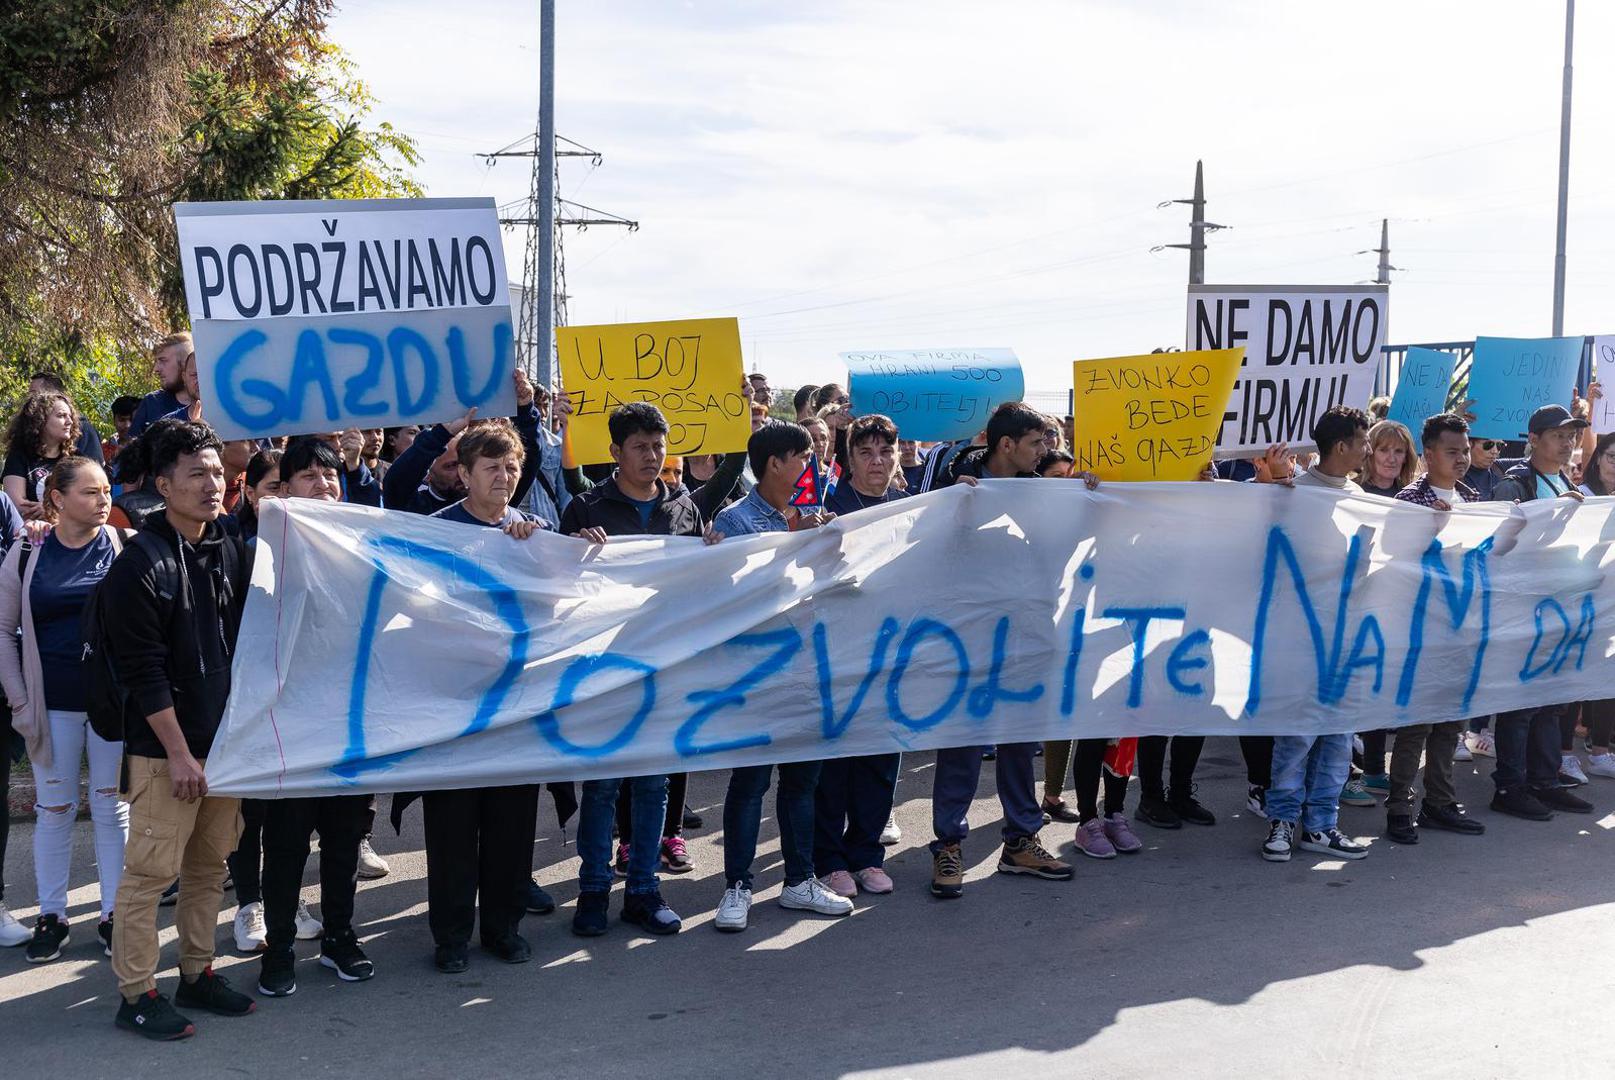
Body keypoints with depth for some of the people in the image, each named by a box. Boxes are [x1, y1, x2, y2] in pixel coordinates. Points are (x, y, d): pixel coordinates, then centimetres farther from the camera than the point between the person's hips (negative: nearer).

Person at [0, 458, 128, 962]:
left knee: (113, 807, 6)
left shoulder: (123, 548, -2)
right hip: (53, 704, 0)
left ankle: (113, 915, 16)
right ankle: (51, 916, 18)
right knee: (55, 810, 7)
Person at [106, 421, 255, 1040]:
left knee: (209, 864, 12)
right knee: (151, 871, -3)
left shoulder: (231, 550, 9)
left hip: (225, 739, 7)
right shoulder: (142, 564, -11)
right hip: (165, 747, -7)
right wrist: (179, 752, -15)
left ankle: (197, 975, 24)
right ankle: (136, 994, 6)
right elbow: (143, 670, -14)